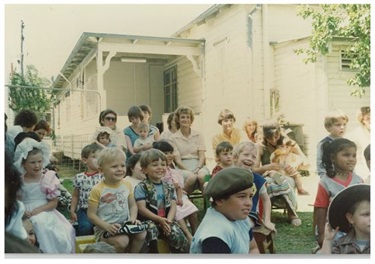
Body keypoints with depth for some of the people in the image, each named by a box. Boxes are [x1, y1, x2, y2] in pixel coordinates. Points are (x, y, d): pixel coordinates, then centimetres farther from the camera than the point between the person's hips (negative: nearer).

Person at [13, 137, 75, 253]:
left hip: (44, 214, -1)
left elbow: (54, 203, -1)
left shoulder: (48, 178, -1)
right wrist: (21, 211, -15)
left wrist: (37, 211, -14)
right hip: (25, 216, 1)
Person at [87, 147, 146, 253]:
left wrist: (133, 218, -8)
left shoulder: (127, 185, 3)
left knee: (142, 234, -21)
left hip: (125, 225, 5)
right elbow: (91, 214, -10)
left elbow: (133, 205, 12)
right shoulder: (97, 190, -13)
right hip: (104, 228, -5)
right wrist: (107, 226, -21)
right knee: (122, 241, -31)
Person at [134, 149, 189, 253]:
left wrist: (168, 221, -14)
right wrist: (159, 219, -18)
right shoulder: (141, 187, -1)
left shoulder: (169, 187, 14)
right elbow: (142, 209, -9)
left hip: (167, 220, 3)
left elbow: (173, 206, 6)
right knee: (151, 229, -35)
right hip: (149, 220, -3)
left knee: (177, 234, -22)